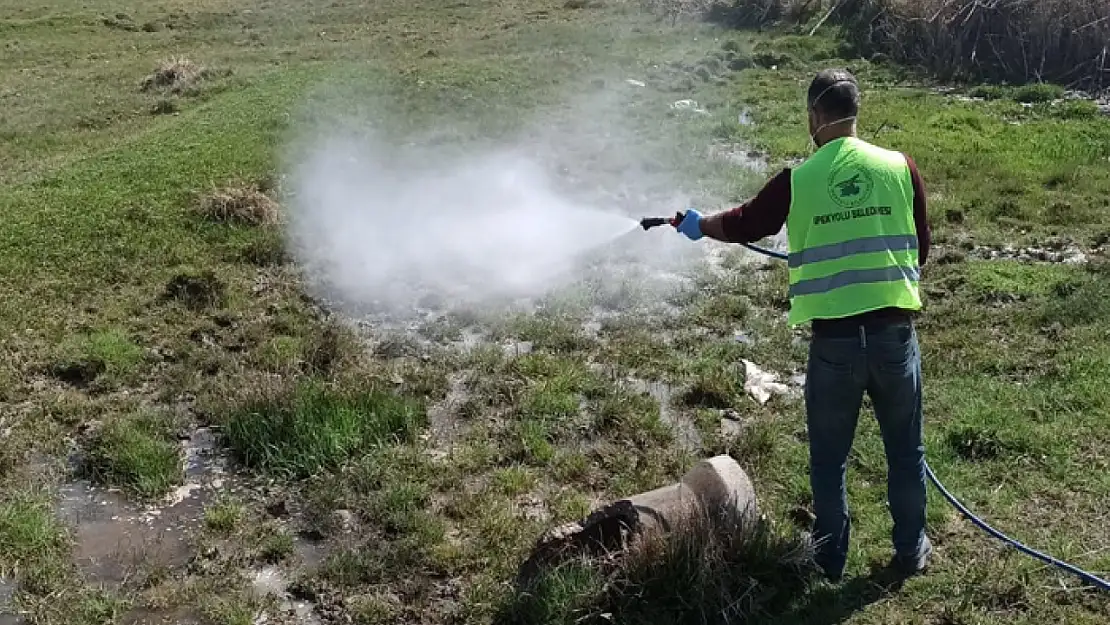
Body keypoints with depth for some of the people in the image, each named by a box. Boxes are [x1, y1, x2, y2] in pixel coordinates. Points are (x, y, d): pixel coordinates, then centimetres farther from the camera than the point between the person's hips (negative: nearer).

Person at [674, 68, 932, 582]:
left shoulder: (797, 181, -6)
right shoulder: (900, 167, -1)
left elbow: (743, 225, 10)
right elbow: (920, 247, 7)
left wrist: (699, 225, 29)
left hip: (834, 338, -1)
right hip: (896, 331, 2)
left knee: (828, 457, 16)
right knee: (905, 448, 19)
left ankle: (831, 557, 28)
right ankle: (911, 550, 32)